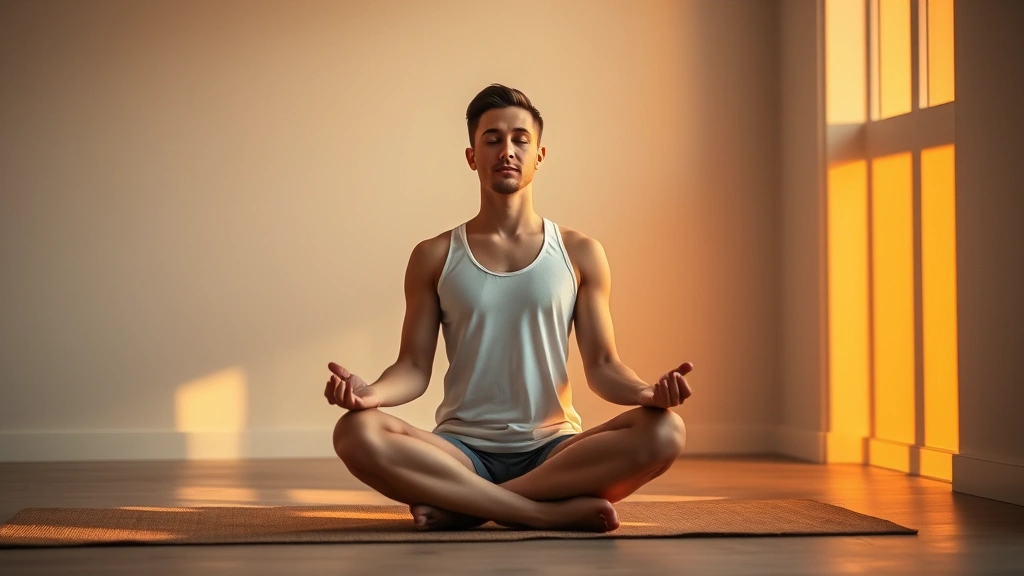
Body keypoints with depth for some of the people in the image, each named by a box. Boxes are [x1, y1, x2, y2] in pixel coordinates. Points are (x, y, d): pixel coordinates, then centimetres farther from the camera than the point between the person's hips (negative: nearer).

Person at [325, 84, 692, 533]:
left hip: (552, 451, 1)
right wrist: (371, 392, -18)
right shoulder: (434, 257, 9)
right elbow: (414, 368, 5)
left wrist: (648, 392, -17)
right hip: (463, 452, -1)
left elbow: (601, 365, 6)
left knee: (665, 432, -30)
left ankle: (462, 504, -25)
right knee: (356, 433, -31)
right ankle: (554, 511, -29)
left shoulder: (579, 254, 9)